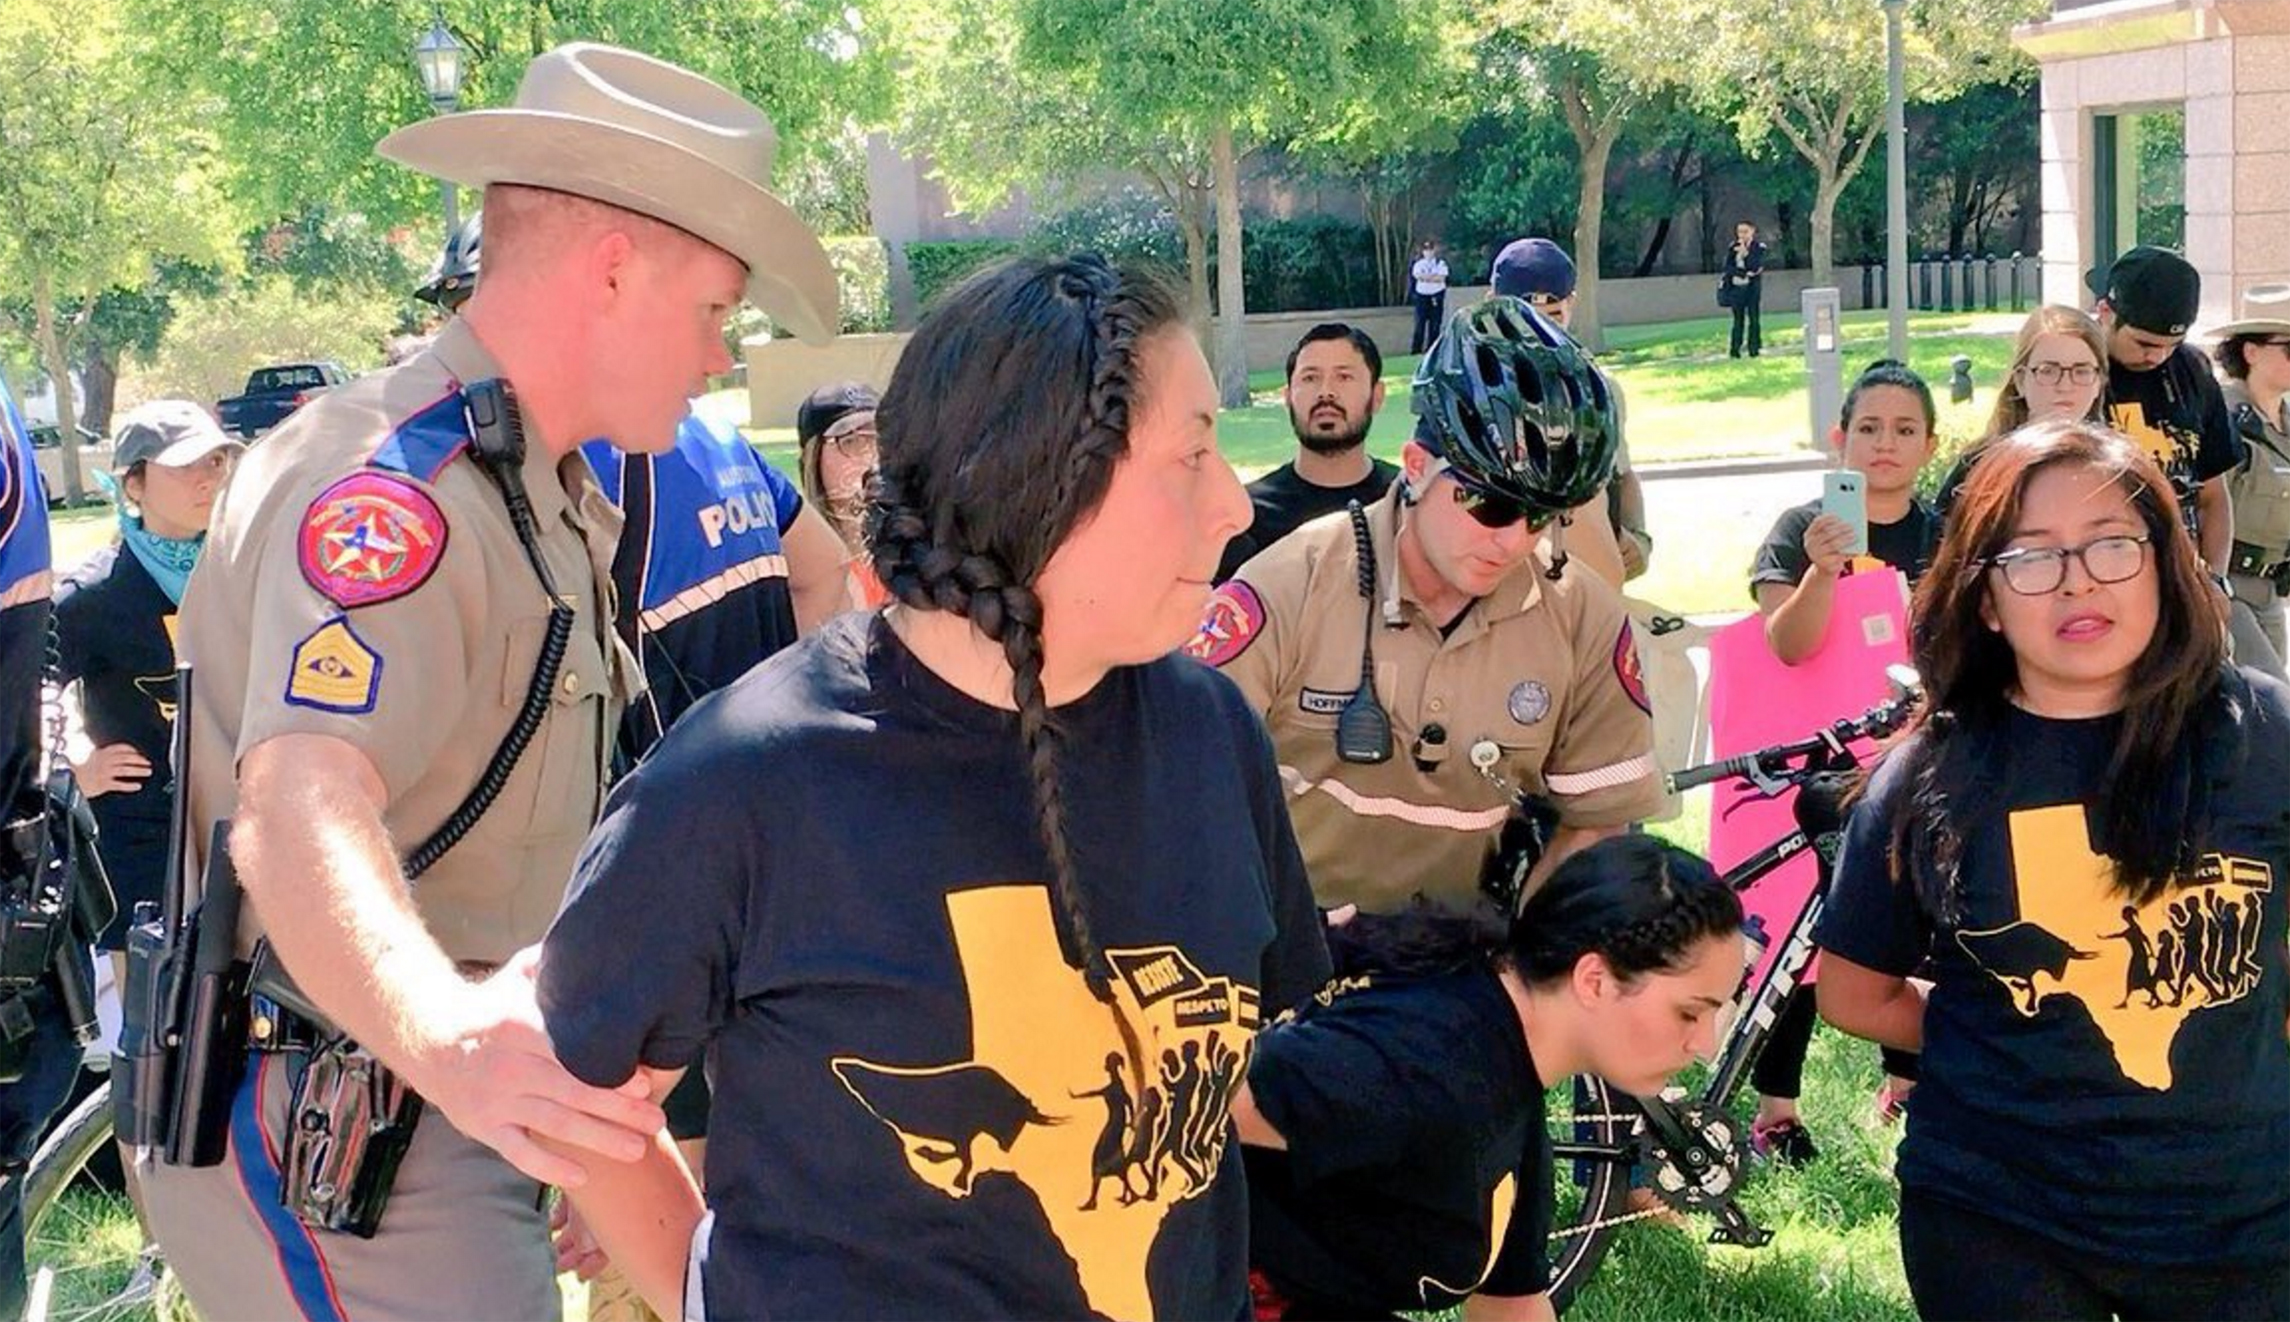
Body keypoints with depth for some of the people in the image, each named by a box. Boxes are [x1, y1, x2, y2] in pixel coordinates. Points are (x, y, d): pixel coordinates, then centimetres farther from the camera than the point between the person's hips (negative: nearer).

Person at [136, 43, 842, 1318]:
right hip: (327, 1136, -10)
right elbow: (300, 812, -37)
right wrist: (447, 1035, -55)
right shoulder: (393, 479, -21)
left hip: (453, 1112, 10)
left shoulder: (546, 498, 12)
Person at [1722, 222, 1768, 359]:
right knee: (1738, 319, 3)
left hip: (1752, 286, -2)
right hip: (1736, 286, 2)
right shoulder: (1733, 247, 7)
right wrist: (1743, 273, -11)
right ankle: (1734, 349, 5)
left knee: (1754, 318, -2)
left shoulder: (1759, 246, -2)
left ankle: (1754, 348, 2)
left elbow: (1756, 266, -13)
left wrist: (1745, 253, -18)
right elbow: (1728, 266, 1)